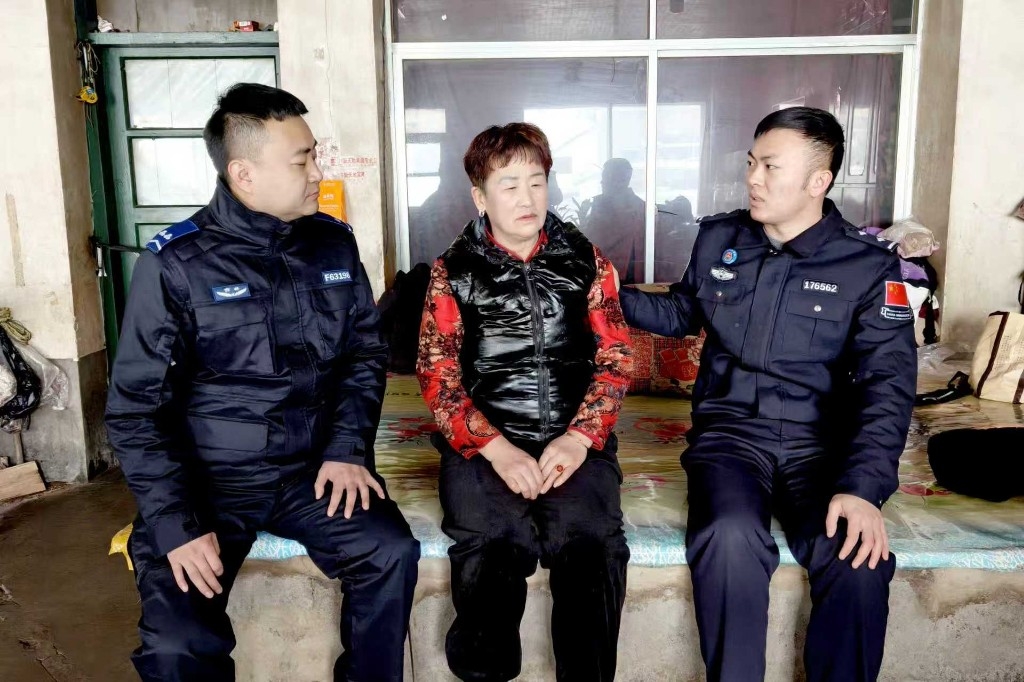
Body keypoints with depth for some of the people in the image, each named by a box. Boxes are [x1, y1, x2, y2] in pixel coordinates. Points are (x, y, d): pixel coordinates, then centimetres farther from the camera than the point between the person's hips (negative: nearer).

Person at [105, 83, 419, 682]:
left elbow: (366, 351, 10)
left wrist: (348, 447, -4)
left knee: (392, 554, -20)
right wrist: (174, 522, -14)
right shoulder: (175, 264, -8)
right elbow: (135, 407, -6)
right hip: (208, 479, -2)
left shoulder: (333, 244, 4)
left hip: (311, 470, 3)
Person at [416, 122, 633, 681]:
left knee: (590, 542, -29)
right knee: (493, 546, -30)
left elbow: (616, 356, 8)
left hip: (574, 439, 1)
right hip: (483, 440, 0)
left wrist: (580, 436, -9)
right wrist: (496, 448, -12)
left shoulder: (585, 260, 13)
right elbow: (437, 374, 3)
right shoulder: (454, 270, 10)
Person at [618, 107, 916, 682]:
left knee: (860, 557, -29)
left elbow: (888, 385, -10)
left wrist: (864, 487, -23)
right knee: (730, 537, -32)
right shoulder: (719, 239, 6)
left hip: (820, 442, 0)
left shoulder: (869, 265, -4)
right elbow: (682, 314, 23)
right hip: (730, 431, 1)